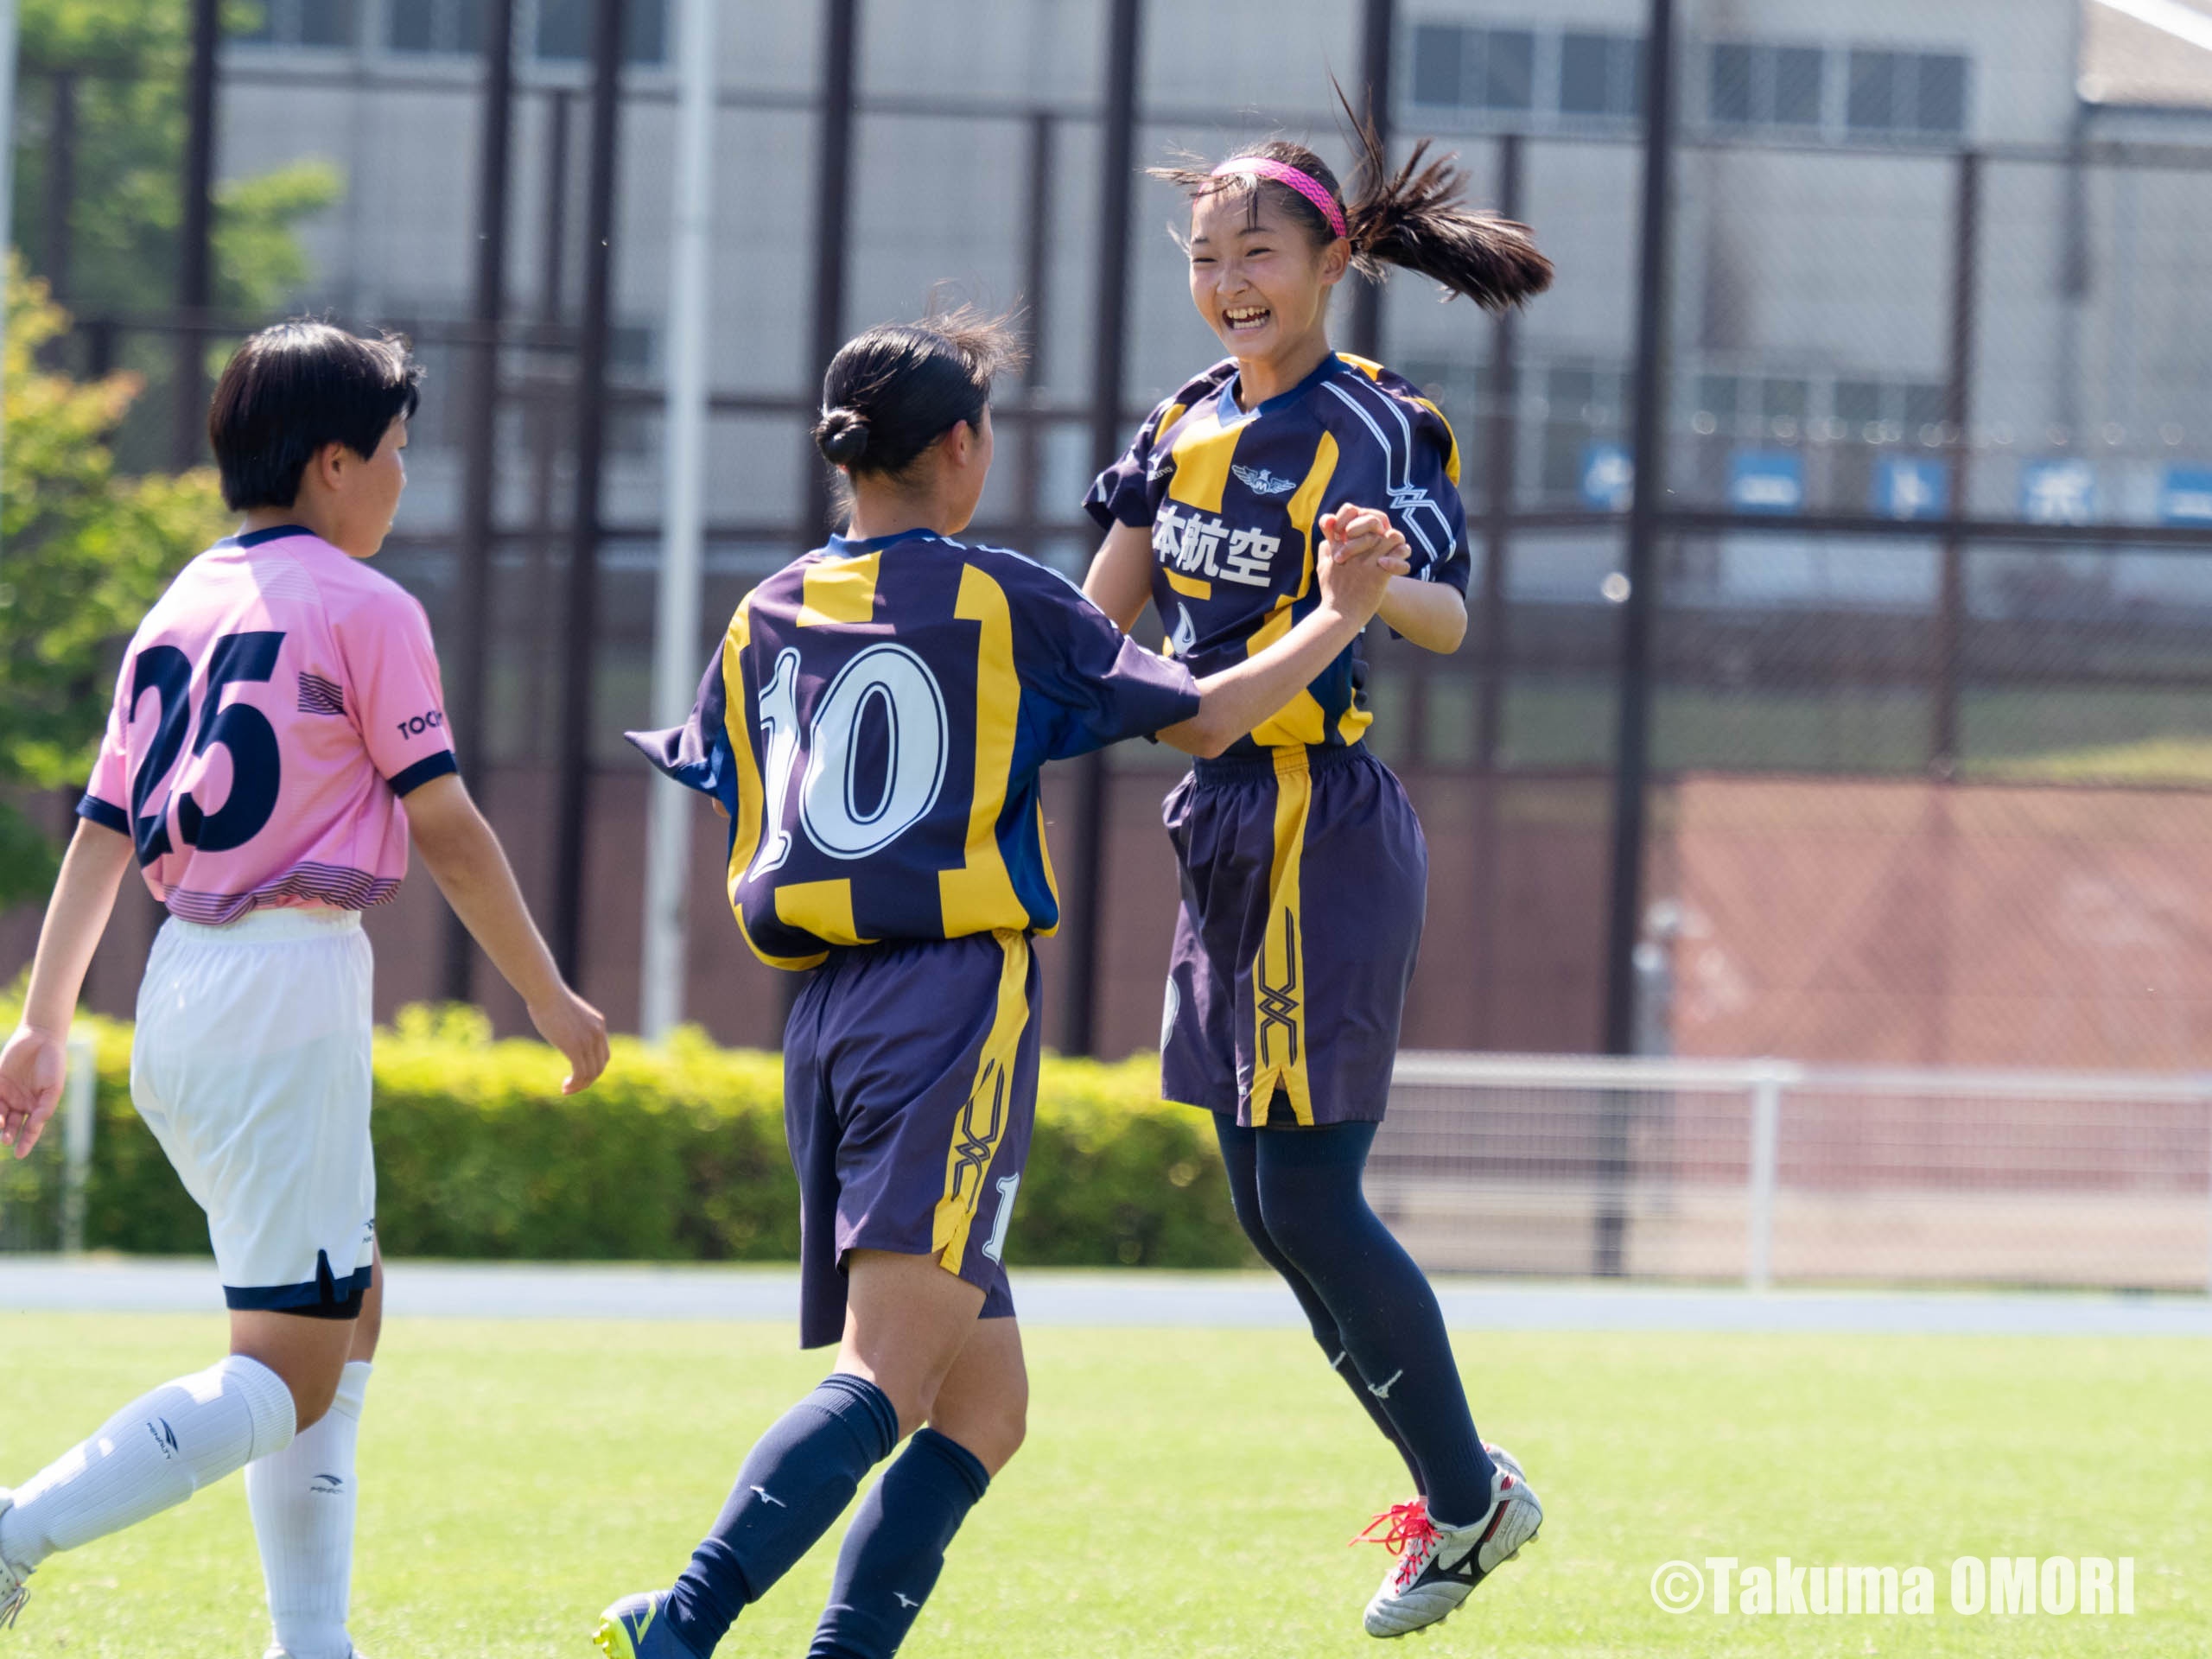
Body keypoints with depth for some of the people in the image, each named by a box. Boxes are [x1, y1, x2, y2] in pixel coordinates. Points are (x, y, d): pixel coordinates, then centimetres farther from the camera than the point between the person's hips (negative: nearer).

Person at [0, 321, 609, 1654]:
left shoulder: (183, 606, 14)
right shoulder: (364, 609, -7)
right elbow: (448, 829, -7)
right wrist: (550, 997, 3)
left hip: (180, 994, 8)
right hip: (289, 992, -8)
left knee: (349, 1314, 20)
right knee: (290, 1376, -8)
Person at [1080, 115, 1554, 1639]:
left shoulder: (1366, 428, -12)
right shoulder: (1193, 427, 10)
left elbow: (1447, 620, -28)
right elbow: (1094, 628, 17)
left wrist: (1382, 585, -48)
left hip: (1324, 840, -8)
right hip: (1225, 835, 8)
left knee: (1308, 1198, -9)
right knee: (1269, 1206, 10)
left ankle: (1469, 1500, 6)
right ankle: (1457, 1490, 21)